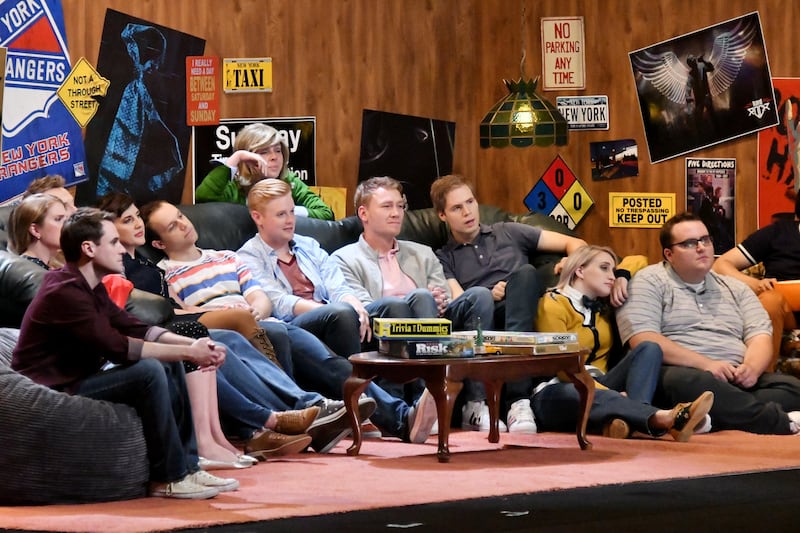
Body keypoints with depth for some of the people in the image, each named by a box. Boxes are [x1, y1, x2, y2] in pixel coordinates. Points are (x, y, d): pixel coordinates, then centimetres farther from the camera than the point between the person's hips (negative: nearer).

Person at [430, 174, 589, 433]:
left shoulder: (508, 233, 27)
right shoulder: (443, 258, 23)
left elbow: (574, 244, 22)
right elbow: (457, 301, 4)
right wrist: (490, 296, -15)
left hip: (522, 322, 2)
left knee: (525, 272, -30)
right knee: (477, 295, -35)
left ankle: (518, 400, -42)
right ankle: (477, 404, -49)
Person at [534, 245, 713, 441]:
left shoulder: (603, 304, 19)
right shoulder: (553, 305, -3)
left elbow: (638, 261, 33)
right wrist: (612, 395, -24)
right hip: (557, 392, -7)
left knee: (648, 349, -14)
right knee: (574, 393, -43)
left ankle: (631, 420, -45)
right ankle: (665, 418, -65)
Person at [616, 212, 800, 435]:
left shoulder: (735, 288, 25)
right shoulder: (649, 282, 7)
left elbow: (760, 337, 15)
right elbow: (643, 341, -7)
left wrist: (752, 367, -11)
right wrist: (705, 364, -16)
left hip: (736, 380, 5)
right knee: (688, 382, -41)